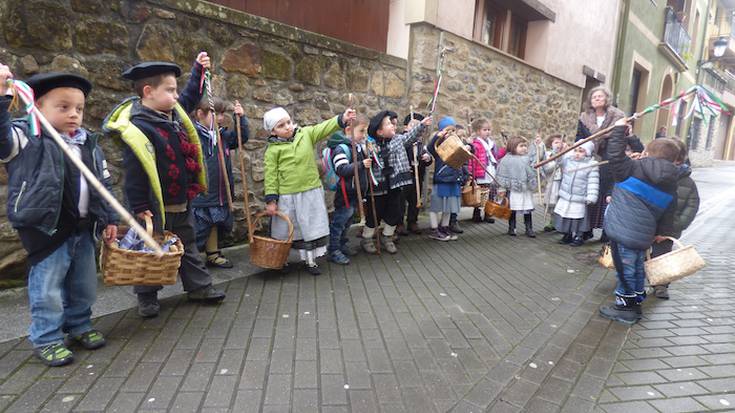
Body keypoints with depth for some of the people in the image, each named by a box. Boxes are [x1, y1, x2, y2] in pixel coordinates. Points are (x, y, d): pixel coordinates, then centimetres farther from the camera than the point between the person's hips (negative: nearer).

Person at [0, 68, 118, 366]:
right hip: (48, 228, -6)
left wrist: (109, 219, 10)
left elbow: (103, 184, 12)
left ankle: (79, 326, 37)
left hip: (83, 229, 6)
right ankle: (45, 339, 21)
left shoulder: (88, 143, 9)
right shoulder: (28, 137, -7)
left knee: (84, 285, 18)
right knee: (48, 289, 4)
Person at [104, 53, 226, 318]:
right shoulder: (137, 127, -21)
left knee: (188, 245, 19)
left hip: (182, 201, 8)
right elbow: (134, 174, -21)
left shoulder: (174, 112, 4)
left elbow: (191, 96, 27)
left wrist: (198, 70, 24)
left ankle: (199, 286, 31)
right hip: (156, 206, -8)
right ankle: (147, 297, 25)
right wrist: (140, 207, -20)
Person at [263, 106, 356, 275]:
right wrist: (271, 199, -8)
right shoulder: (273, 150, -5)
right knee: (285, 229, 12)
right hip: (287, 196, -2)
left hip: (311, 192, 2)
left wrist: (342, 119, -21)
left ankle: (310, 260, 25)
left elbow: (324, 128, -6)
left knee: (312, 227, 8)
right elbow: (271, 176, -5)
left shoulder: (306, 134, 3)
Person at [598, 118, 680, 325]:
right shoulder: (670, 186, 10)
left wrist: (619, 130, 0)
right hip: (644, 236, 7)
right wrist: (663, 232, 30)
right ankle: (635, 305, 33)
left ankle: (625, 308, 13)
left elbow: (615, 154, -12)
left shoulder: (634, 169, -10)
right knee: (637, 269, 20)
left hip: (623, 232, -6)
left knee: (625, 270, 3)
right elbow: (668, 213, 16)